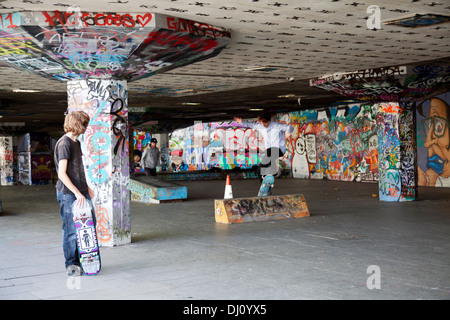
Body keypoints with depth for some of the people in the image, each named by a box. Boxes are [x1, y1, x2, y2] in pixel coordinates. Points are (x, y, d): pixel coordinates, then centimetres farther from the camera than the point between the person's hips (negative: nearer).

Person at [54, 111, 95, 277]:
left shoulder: (76, 142, 14)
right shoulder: (64, 143, -14)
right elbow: (62, 173, -19)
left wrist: (86, 187, 20)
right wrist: (77, 193, -21)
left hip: (81, 191, 9)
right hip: (68, 194, -9)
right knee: (71, 230, -1)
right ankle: (71, 264, 12)